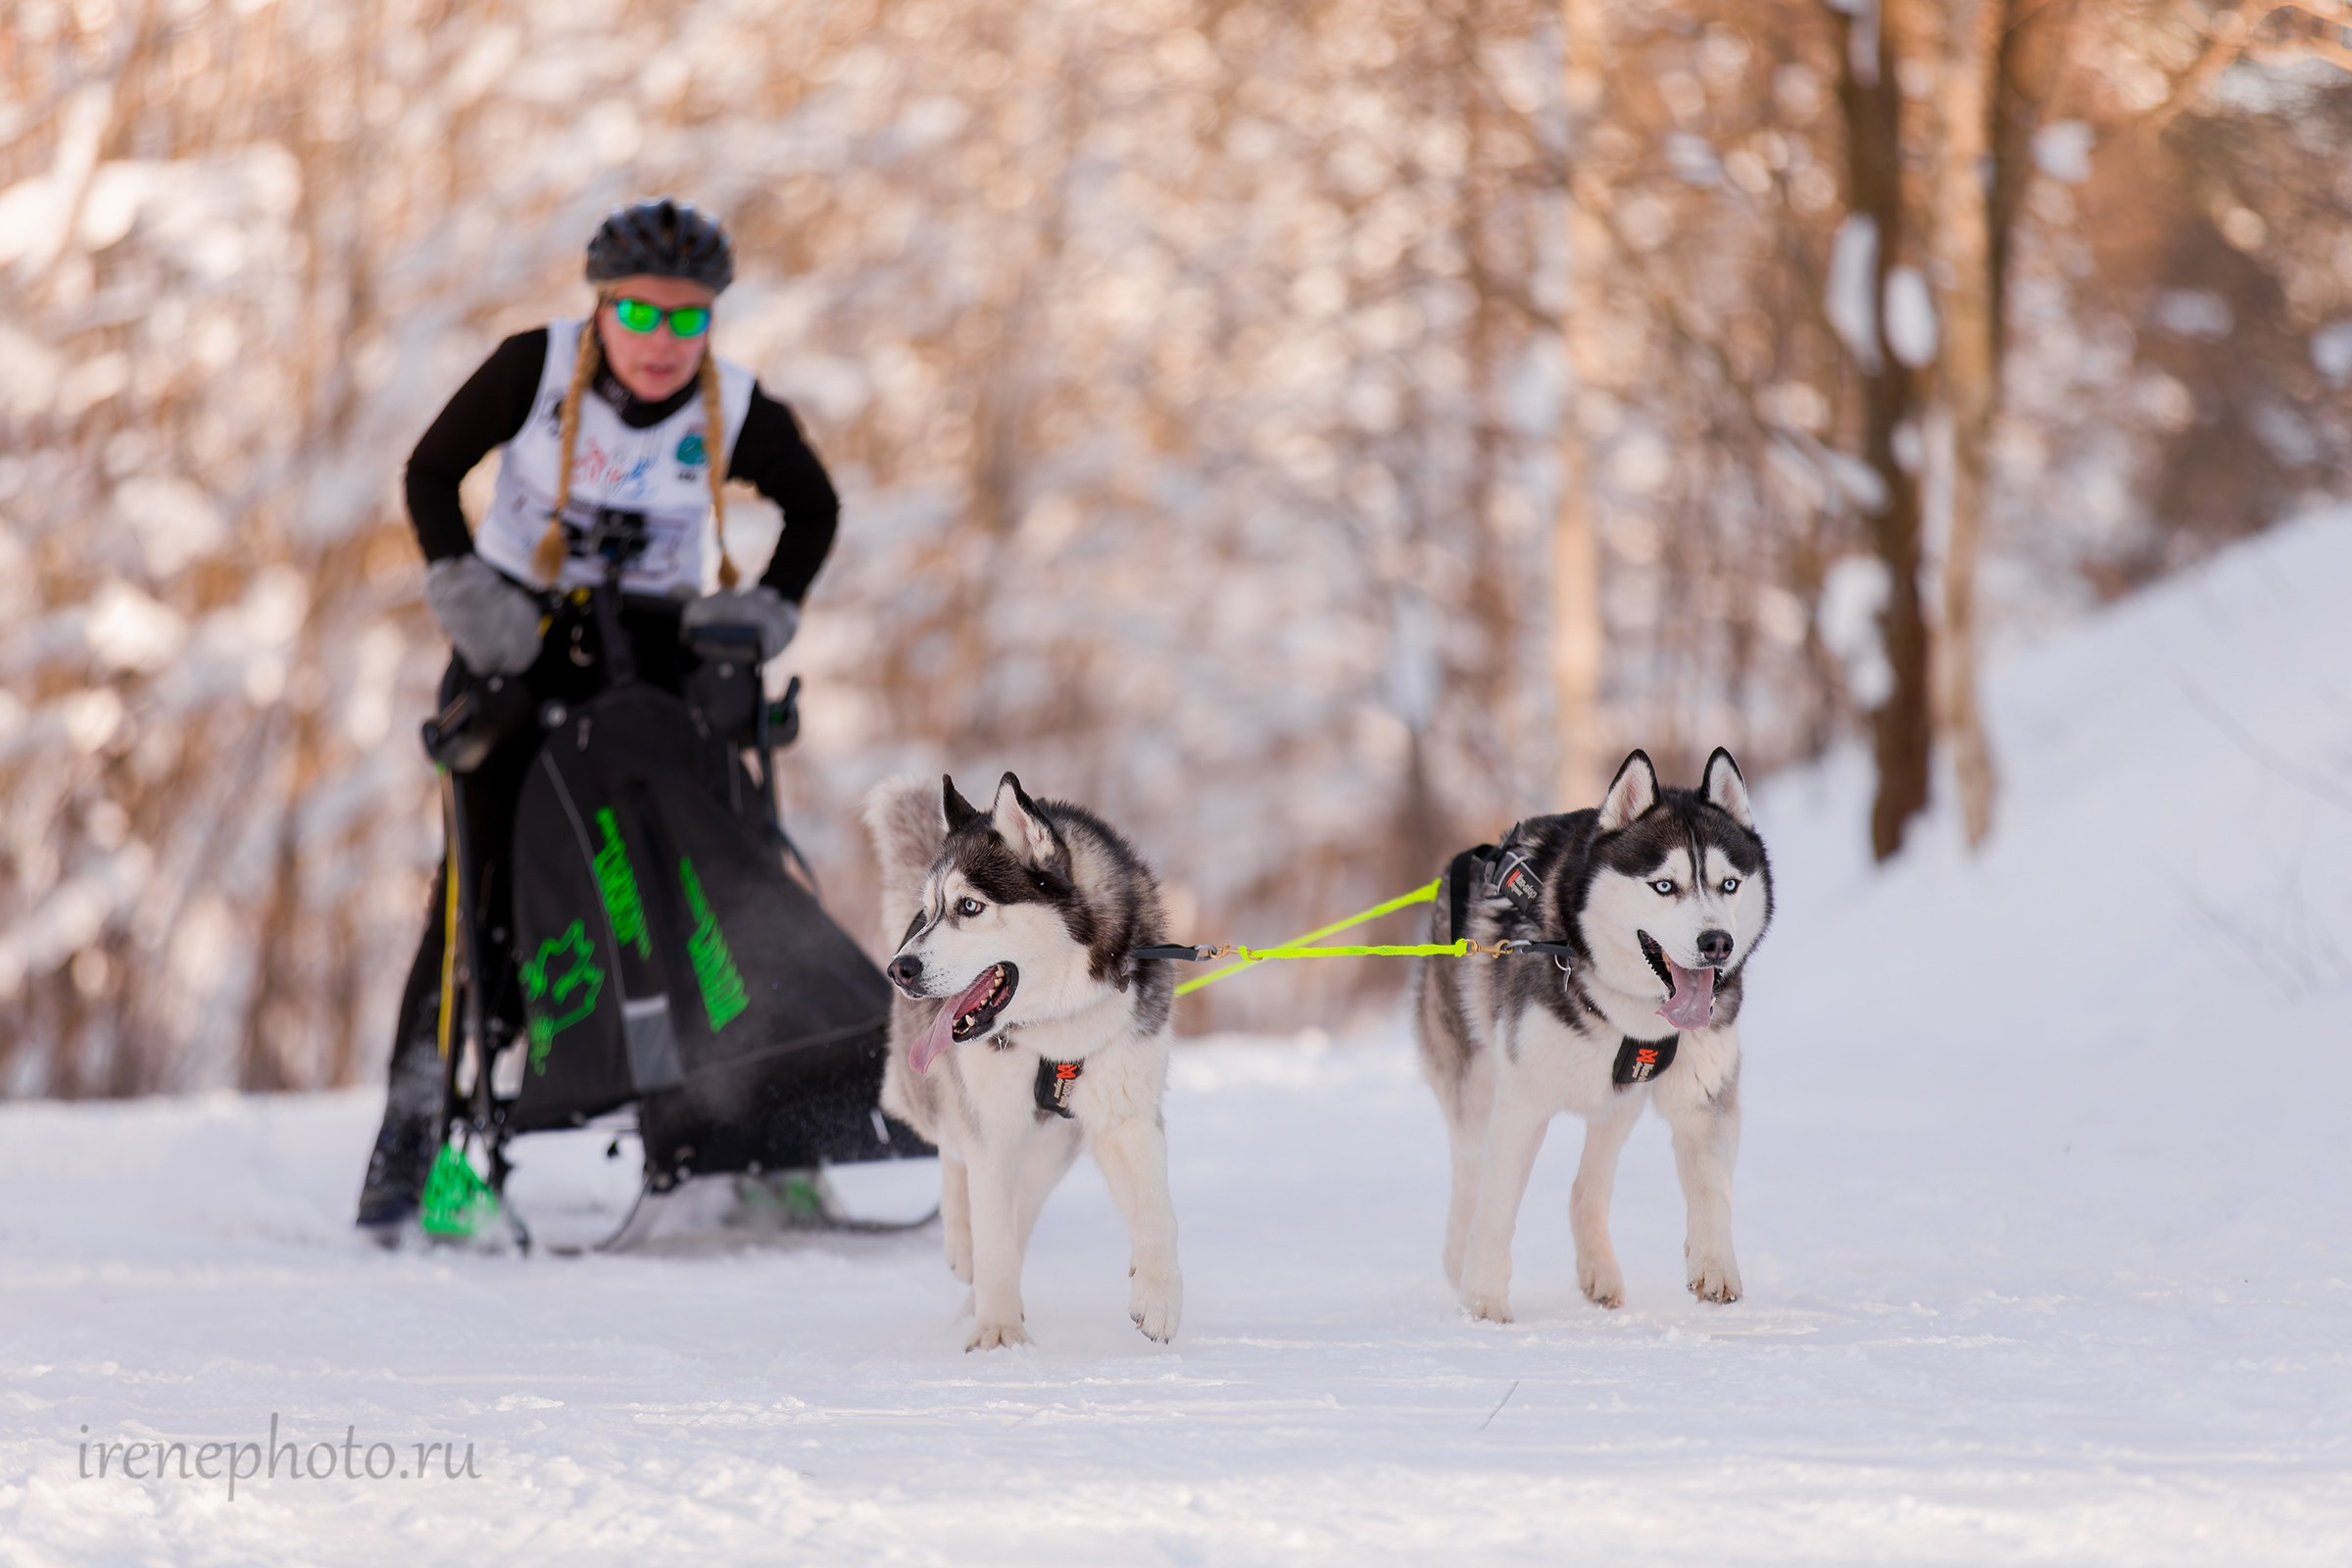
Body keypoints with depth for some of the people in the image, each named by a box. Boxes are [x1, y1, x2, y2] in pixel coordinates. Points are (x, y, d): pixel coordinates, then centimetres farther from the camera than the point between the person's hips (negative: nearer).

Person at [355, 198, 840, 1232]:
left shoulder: (740, 414, -6)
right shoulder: (534, 367, -10)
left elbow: (812, 507, 12)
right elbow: (433, 471, 0)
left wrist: (770, 607, -2)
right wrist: (459, 585, -12)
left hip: (657, 644, 2)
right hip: (518, 635, -2)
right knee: (484, 877, -14)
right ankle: (413, 1120, -9)